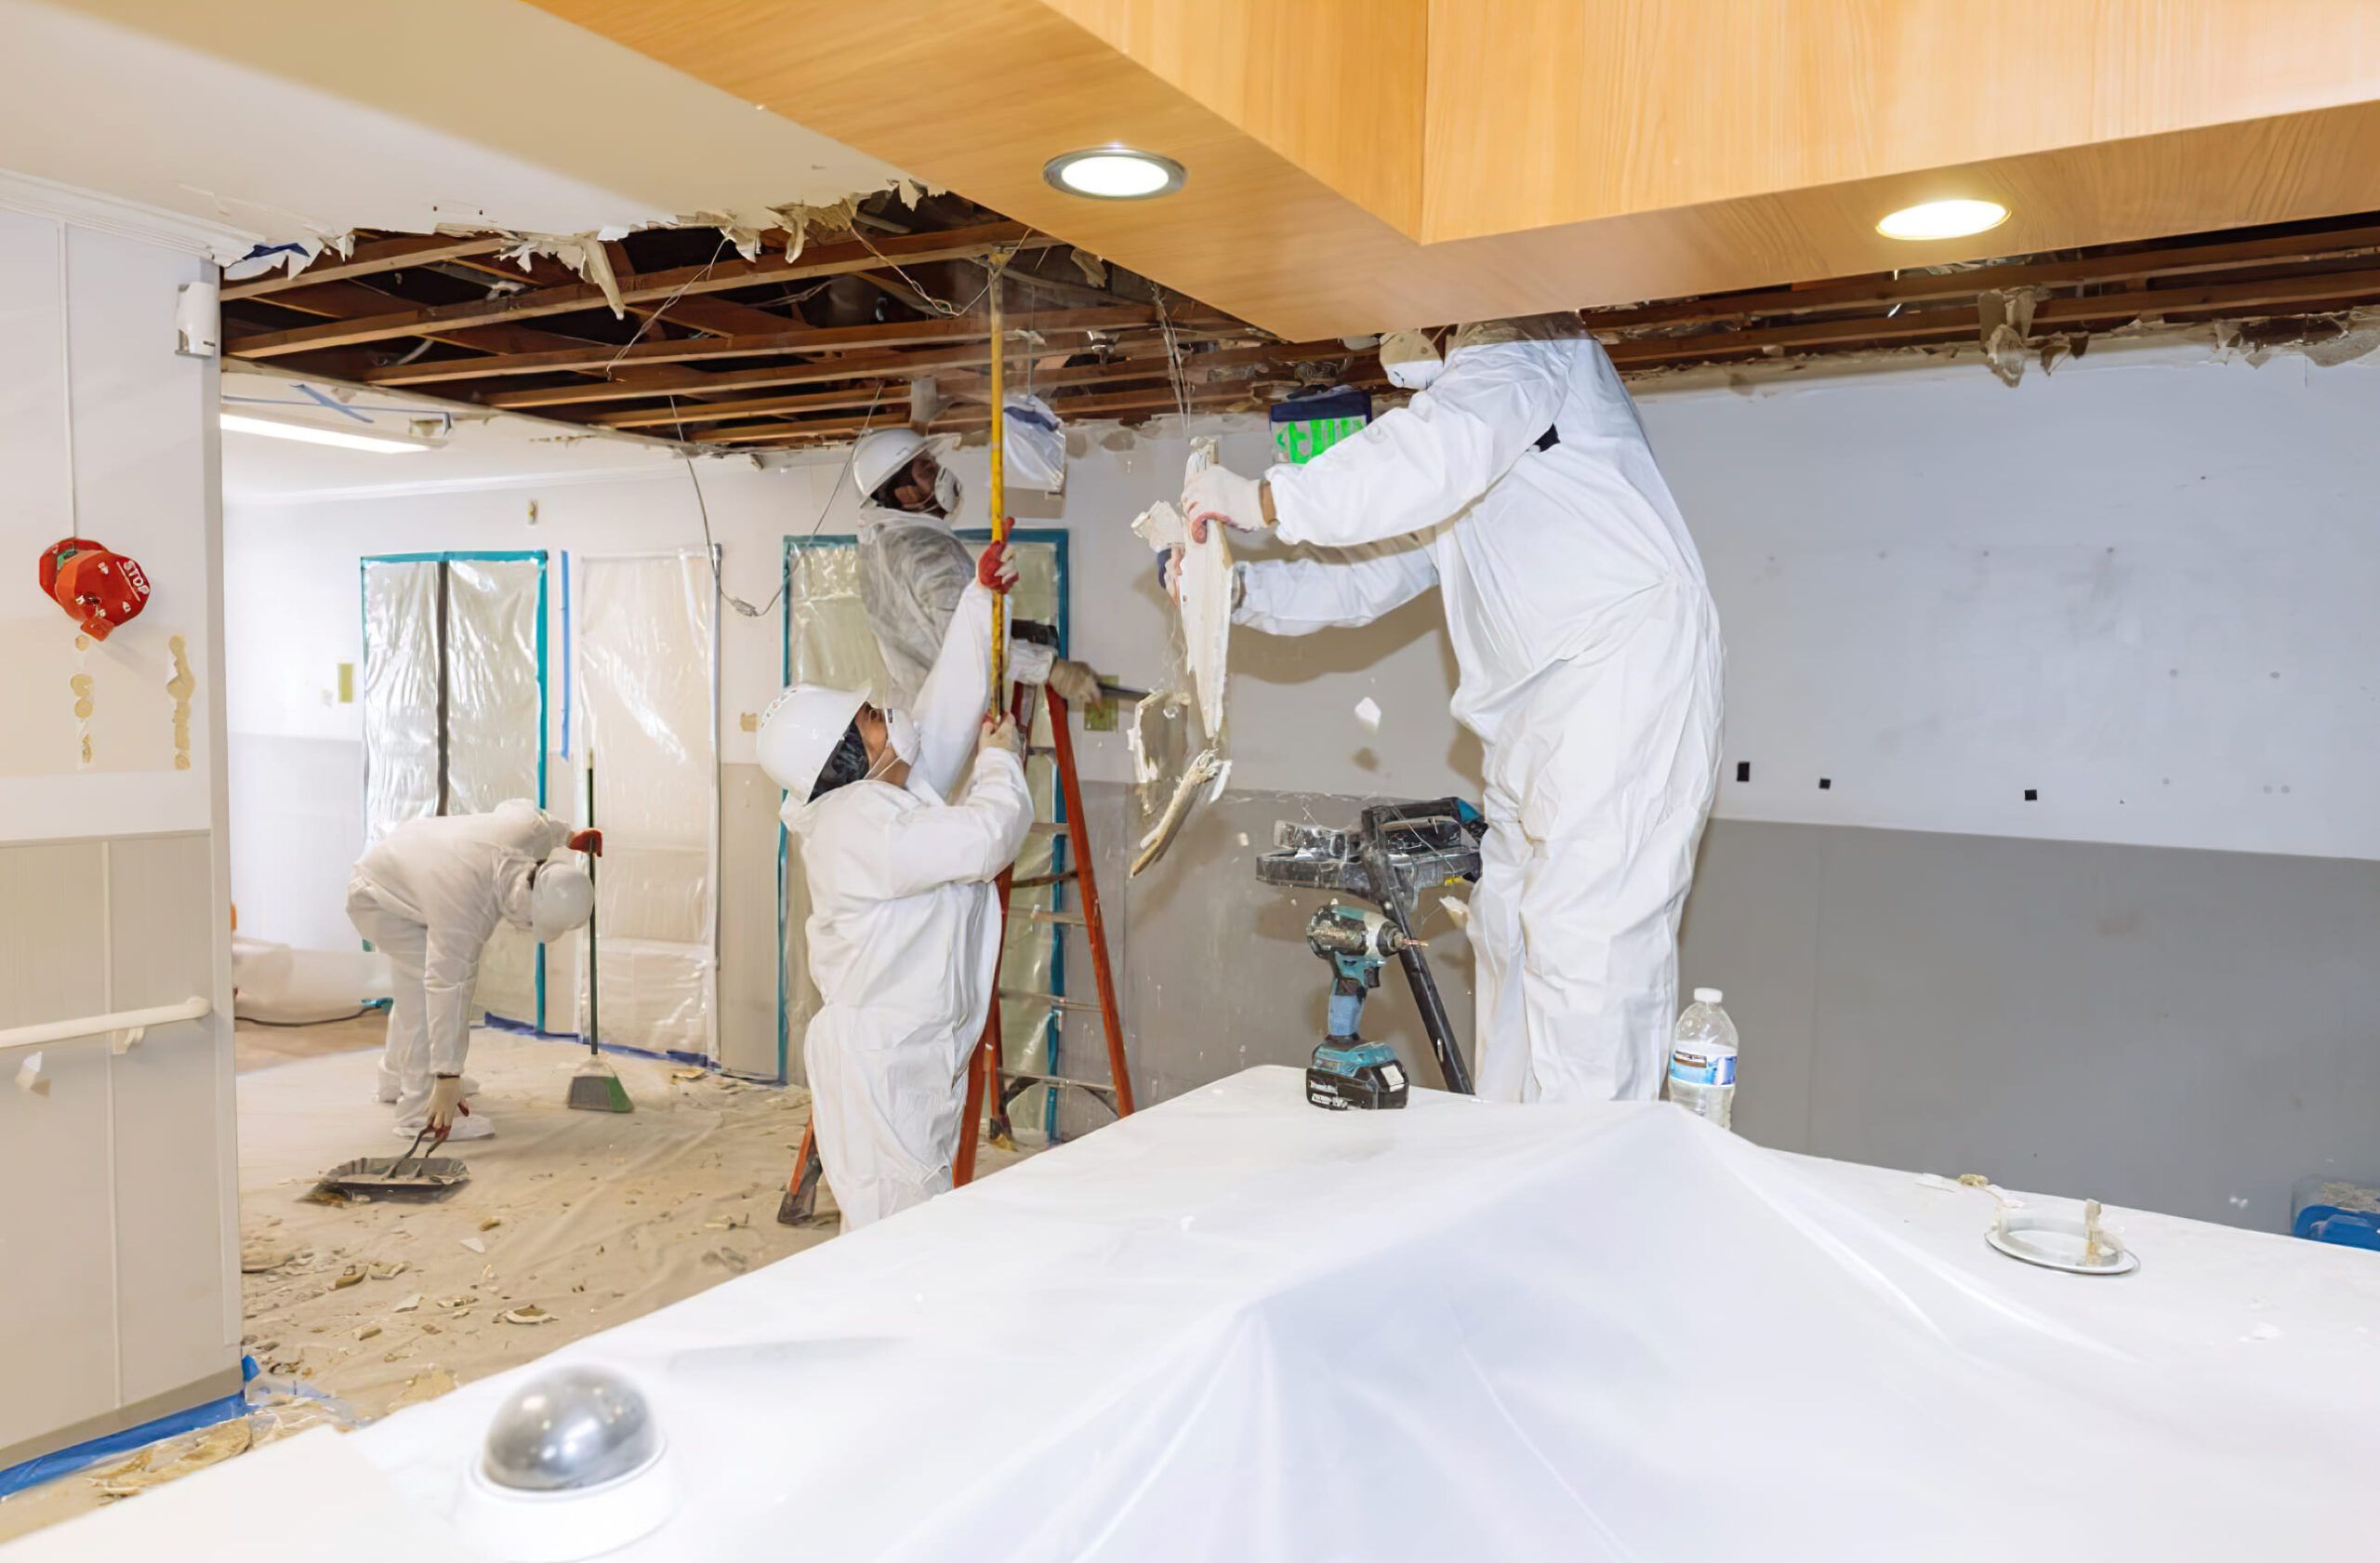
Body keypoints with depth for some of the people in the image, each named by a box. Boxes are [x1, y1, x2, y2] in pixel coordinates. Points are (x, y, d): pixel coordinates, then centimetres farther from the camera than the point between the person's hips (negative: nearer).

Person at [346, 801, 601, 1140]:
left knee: (415, 983, 20)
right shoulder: (464, 909, -40)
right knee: (429, 985, -19)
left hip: (407, 865, 9)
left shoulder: (532, 831, -25)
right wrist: (448, 1079, -34)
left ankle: (397, 1079, 37)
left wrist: (568, 835, 15)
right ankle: (422, 1111, -16)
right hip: (375, 897, -9)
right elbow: (445, 991, -37)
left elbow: (517, 806, -1)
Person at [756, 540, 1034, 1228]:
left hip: (922, 1053, 10)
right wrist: (1002, 759, -5)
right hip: (879, 1061, -10)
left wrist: (982, 597, 17)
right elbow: (984, 838, -24)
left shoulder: (897, 793, 10)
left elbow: (944, 707, 15)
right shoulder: (855, 825, -19)